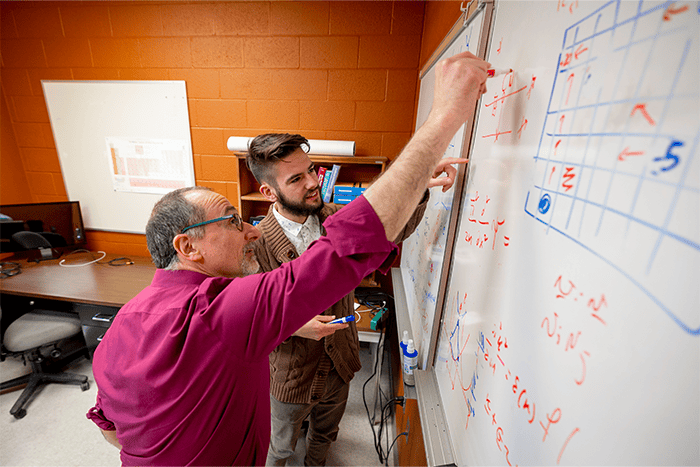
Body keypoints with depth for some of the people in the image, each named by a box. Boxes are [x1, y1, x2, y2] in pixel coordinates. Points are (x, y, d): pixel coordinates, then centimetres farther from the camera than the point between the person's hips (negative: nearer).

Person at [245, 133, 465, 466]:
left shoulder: (335, 219, -13)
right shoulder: (255, 246, -27)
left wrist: (419, 187, -22)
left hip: (339, 364, 4)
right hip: (291, 375, -4)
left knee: (325, 434, 35)